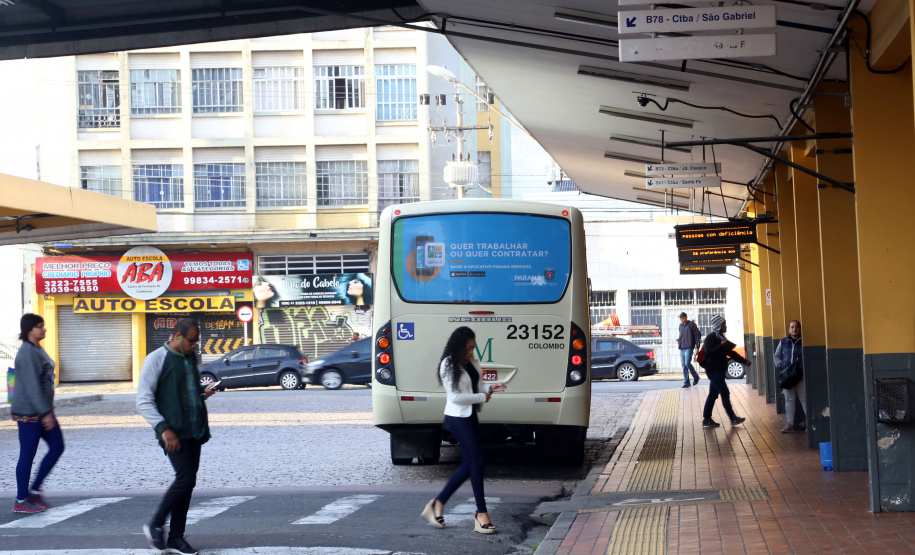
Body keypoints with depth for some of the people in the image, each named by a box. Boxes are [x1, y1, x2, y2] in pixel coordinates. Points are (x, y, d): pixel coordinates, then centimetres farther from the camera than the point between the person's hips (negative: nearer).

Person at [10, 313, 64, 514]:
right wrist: (45, 413, -22)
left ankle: (34, 490, 18)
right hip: (29, 413, -10)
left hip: (42, 410, 10)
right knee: (27, 455, -1)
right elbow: (32, 386, -22)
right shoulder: (27, 353, -18)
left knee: (57, 447, 11)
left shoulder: (37, 349, 12)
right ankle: (21, 501, 9)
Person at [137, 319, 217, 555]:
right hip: (174, 433, -7)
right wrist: (163, 428, -19)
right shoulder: (157, 359, -7)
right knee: (185, 478, -14)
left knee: (188, 482, 6)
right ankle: (155, 526, 4)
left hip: (194, 431, 7)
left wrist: (203, 394, 6)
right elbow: (143, 400, -11)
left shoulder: (190, 358, 16)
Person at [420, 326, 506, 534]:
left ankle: (438, 503, 20)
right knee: (477, 461, -8)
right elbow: (455, 396, -19)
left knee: (468, 465, 11)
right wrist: (482, 397, -14)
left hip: (470, 416, 9)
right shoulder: (449, 366, -16)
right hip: (457, 418, -9)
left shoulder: (471, 362, 7)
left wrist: (490, 388, -3)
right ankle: (482, 513, -1)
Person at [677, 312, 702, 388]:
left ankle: (696, 377, 3)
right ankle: (686, 383, 7)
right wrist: (678, 340, 9)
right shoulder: (681, 325, 15)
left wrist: (697, 347, -10)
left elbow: (697, 335, -5)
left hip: (689, 347, -6)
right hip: (682, 348, 6)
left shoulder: (691, 324, -3)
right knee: (684, 365, 3)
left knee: (687, 363, -19)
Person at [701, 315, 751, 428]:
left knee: (713, 395, 10)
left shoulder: (721, 338, 19)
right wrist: (721, 346, -25)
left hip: (719, 371, 10)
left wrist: (744, 361, 17)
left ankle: (707, 419, 13)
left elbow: (730, 353, 22)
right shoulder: (711, 338, -11)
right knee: (725, 393, -11)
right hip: (714, 370, -10)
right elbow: (708, 352, -24)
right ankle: (733, 418, -10)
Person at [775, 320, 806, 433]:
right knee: (789, 399, 8)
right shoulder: (783, 342, 12)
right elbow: (777, 356, 19)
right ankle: (789, 424, 12)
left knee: (804, 398, -4)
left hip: (801, 375, -4)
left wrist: (805, 369, -15)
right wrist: (779, 365, 0)